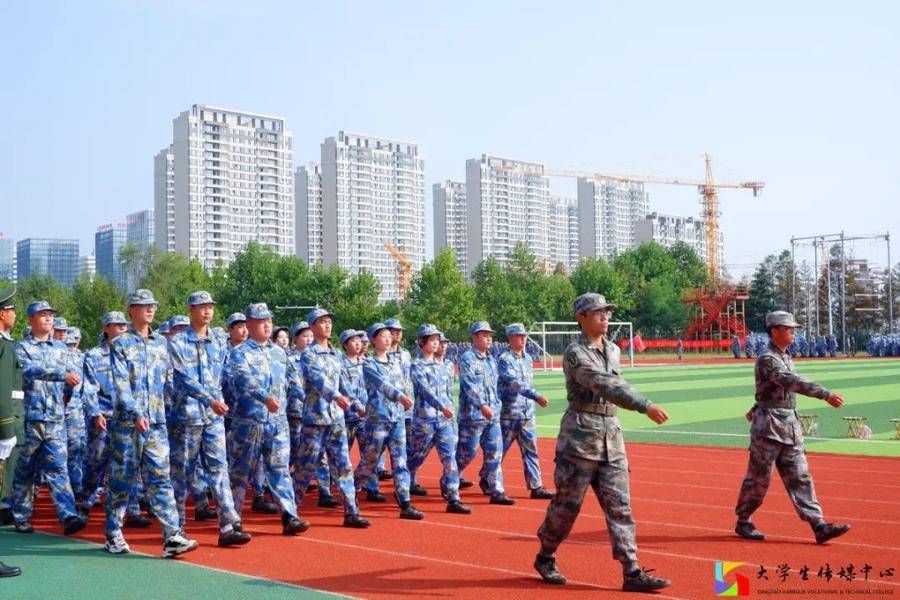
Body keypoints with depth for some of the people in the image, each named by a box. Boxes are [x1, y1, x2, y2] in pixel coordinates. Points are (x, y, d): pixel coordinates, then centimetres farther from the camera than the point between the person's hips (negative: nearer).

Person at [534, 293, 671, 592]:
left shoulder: (613, 350, 12)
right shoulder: (576, 353, -13)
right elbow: (605, 386, -27)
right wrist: (646, 406, -36)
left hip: (612, 435, 7)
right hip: (581, 435, -7)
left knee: (619, 505, 2)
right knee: (568, 503, 3)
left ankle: (632, 572, 2)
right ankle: (545, 557, 22)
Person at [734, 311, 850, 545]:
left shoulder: (786, 358, 14)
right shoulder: (767, 359, -15)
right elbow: (793, 382, -29)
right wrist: (826, 395, -37)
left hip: (791, 425, 8)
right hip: (769, 426, -8)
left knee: (800, 477, 3)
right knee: (759, 477, 1)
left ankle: (819, 526, 0)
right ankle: (743, 522, 15)